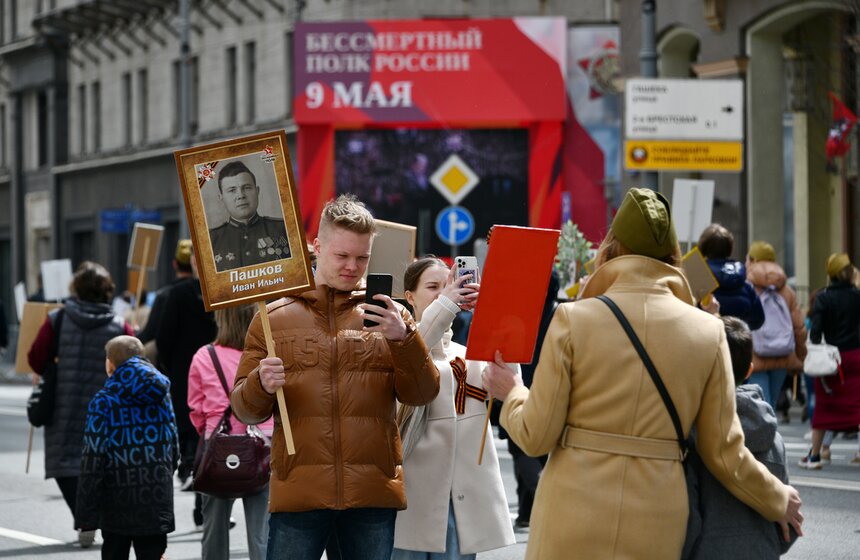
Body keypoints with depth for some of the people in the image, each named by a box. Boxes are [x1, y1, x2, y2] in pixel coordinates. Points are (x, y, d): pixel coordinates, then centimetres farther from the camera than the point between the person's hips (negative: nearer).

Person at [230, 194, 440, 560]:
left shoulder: (389, 317, 10)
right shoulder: (274, 318, 9)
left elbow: (421, 395, 2)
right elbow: (244, 410, 9)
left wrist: (404, 338, -14)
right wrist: (261, 386, -13)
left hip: (373, 494, 1)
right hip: (298, 490, -1)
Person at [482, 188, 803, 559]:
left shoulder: (573, 319, -5)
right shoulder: (708, 331, 0)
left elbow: (536, 436, -4)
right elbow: (723, 451, 2)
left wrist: (511, 393, 17)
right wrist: (777, 501, 19)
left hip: (574, 525, -1)